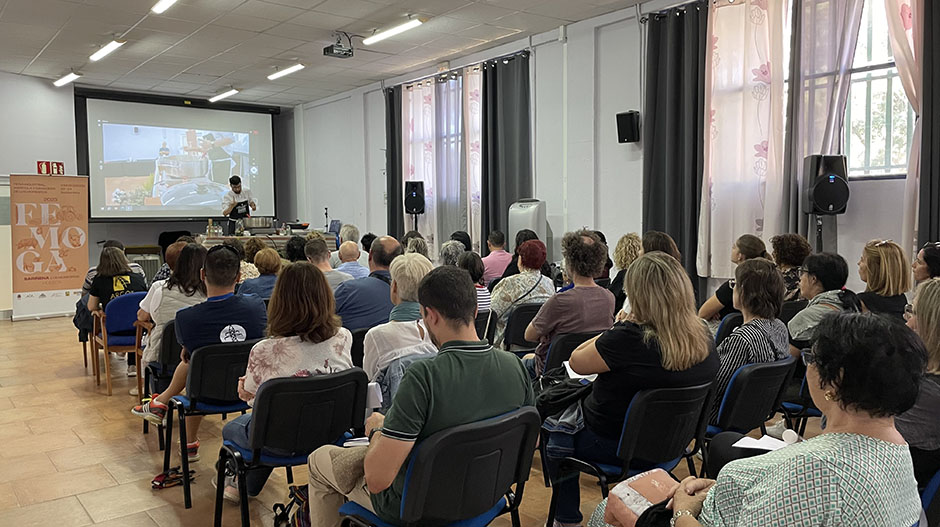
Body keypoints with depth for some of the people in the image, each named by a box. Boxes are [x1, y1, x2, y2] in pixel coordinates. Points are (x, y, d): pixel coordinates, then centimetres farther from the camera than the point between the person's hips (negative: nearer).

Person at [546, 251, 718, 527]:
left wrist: (618, 327, -10)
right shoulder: (704, 339, -11)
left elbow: (576, 361, -17)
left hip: (613, 447, -7)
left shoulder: (628, 338, -34)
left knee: (555, 436, 21)